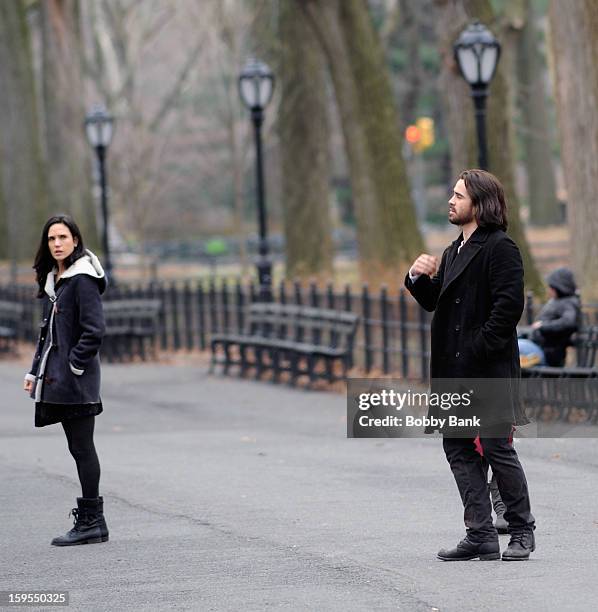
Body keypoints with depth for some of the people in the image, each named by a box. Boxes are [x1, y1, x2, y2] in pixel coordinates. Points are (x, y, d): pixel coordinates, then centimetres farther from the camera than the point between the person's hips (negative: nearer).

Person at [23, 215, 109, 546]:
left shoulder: (82, 279, -11)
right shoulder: (53, 280, 16)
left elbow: (93, 330, -17)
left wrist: (74, 367, -15)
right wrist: (35, 371, 16)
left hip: (77, 381, -9)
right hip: (56, 380, 9)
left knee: (81, 447, -6)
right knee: (78, 448, 10)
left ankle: (91, 521, -2)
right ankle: (91, 521, 13)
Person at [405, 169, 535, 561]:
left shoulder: (500, 247, -8)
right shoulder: (454, 252, 20)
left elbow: (509, 305, -17)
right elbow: (434, 302, 25)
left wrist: (479, 350, -19)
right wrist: (420, 278, 5)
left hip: (489, 368, -9)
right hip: (455, 369, 9)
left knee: (497, 448, -5)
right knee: (459, 449, 6)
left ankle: (522, 530, 8)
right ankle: (481, 535, 10)